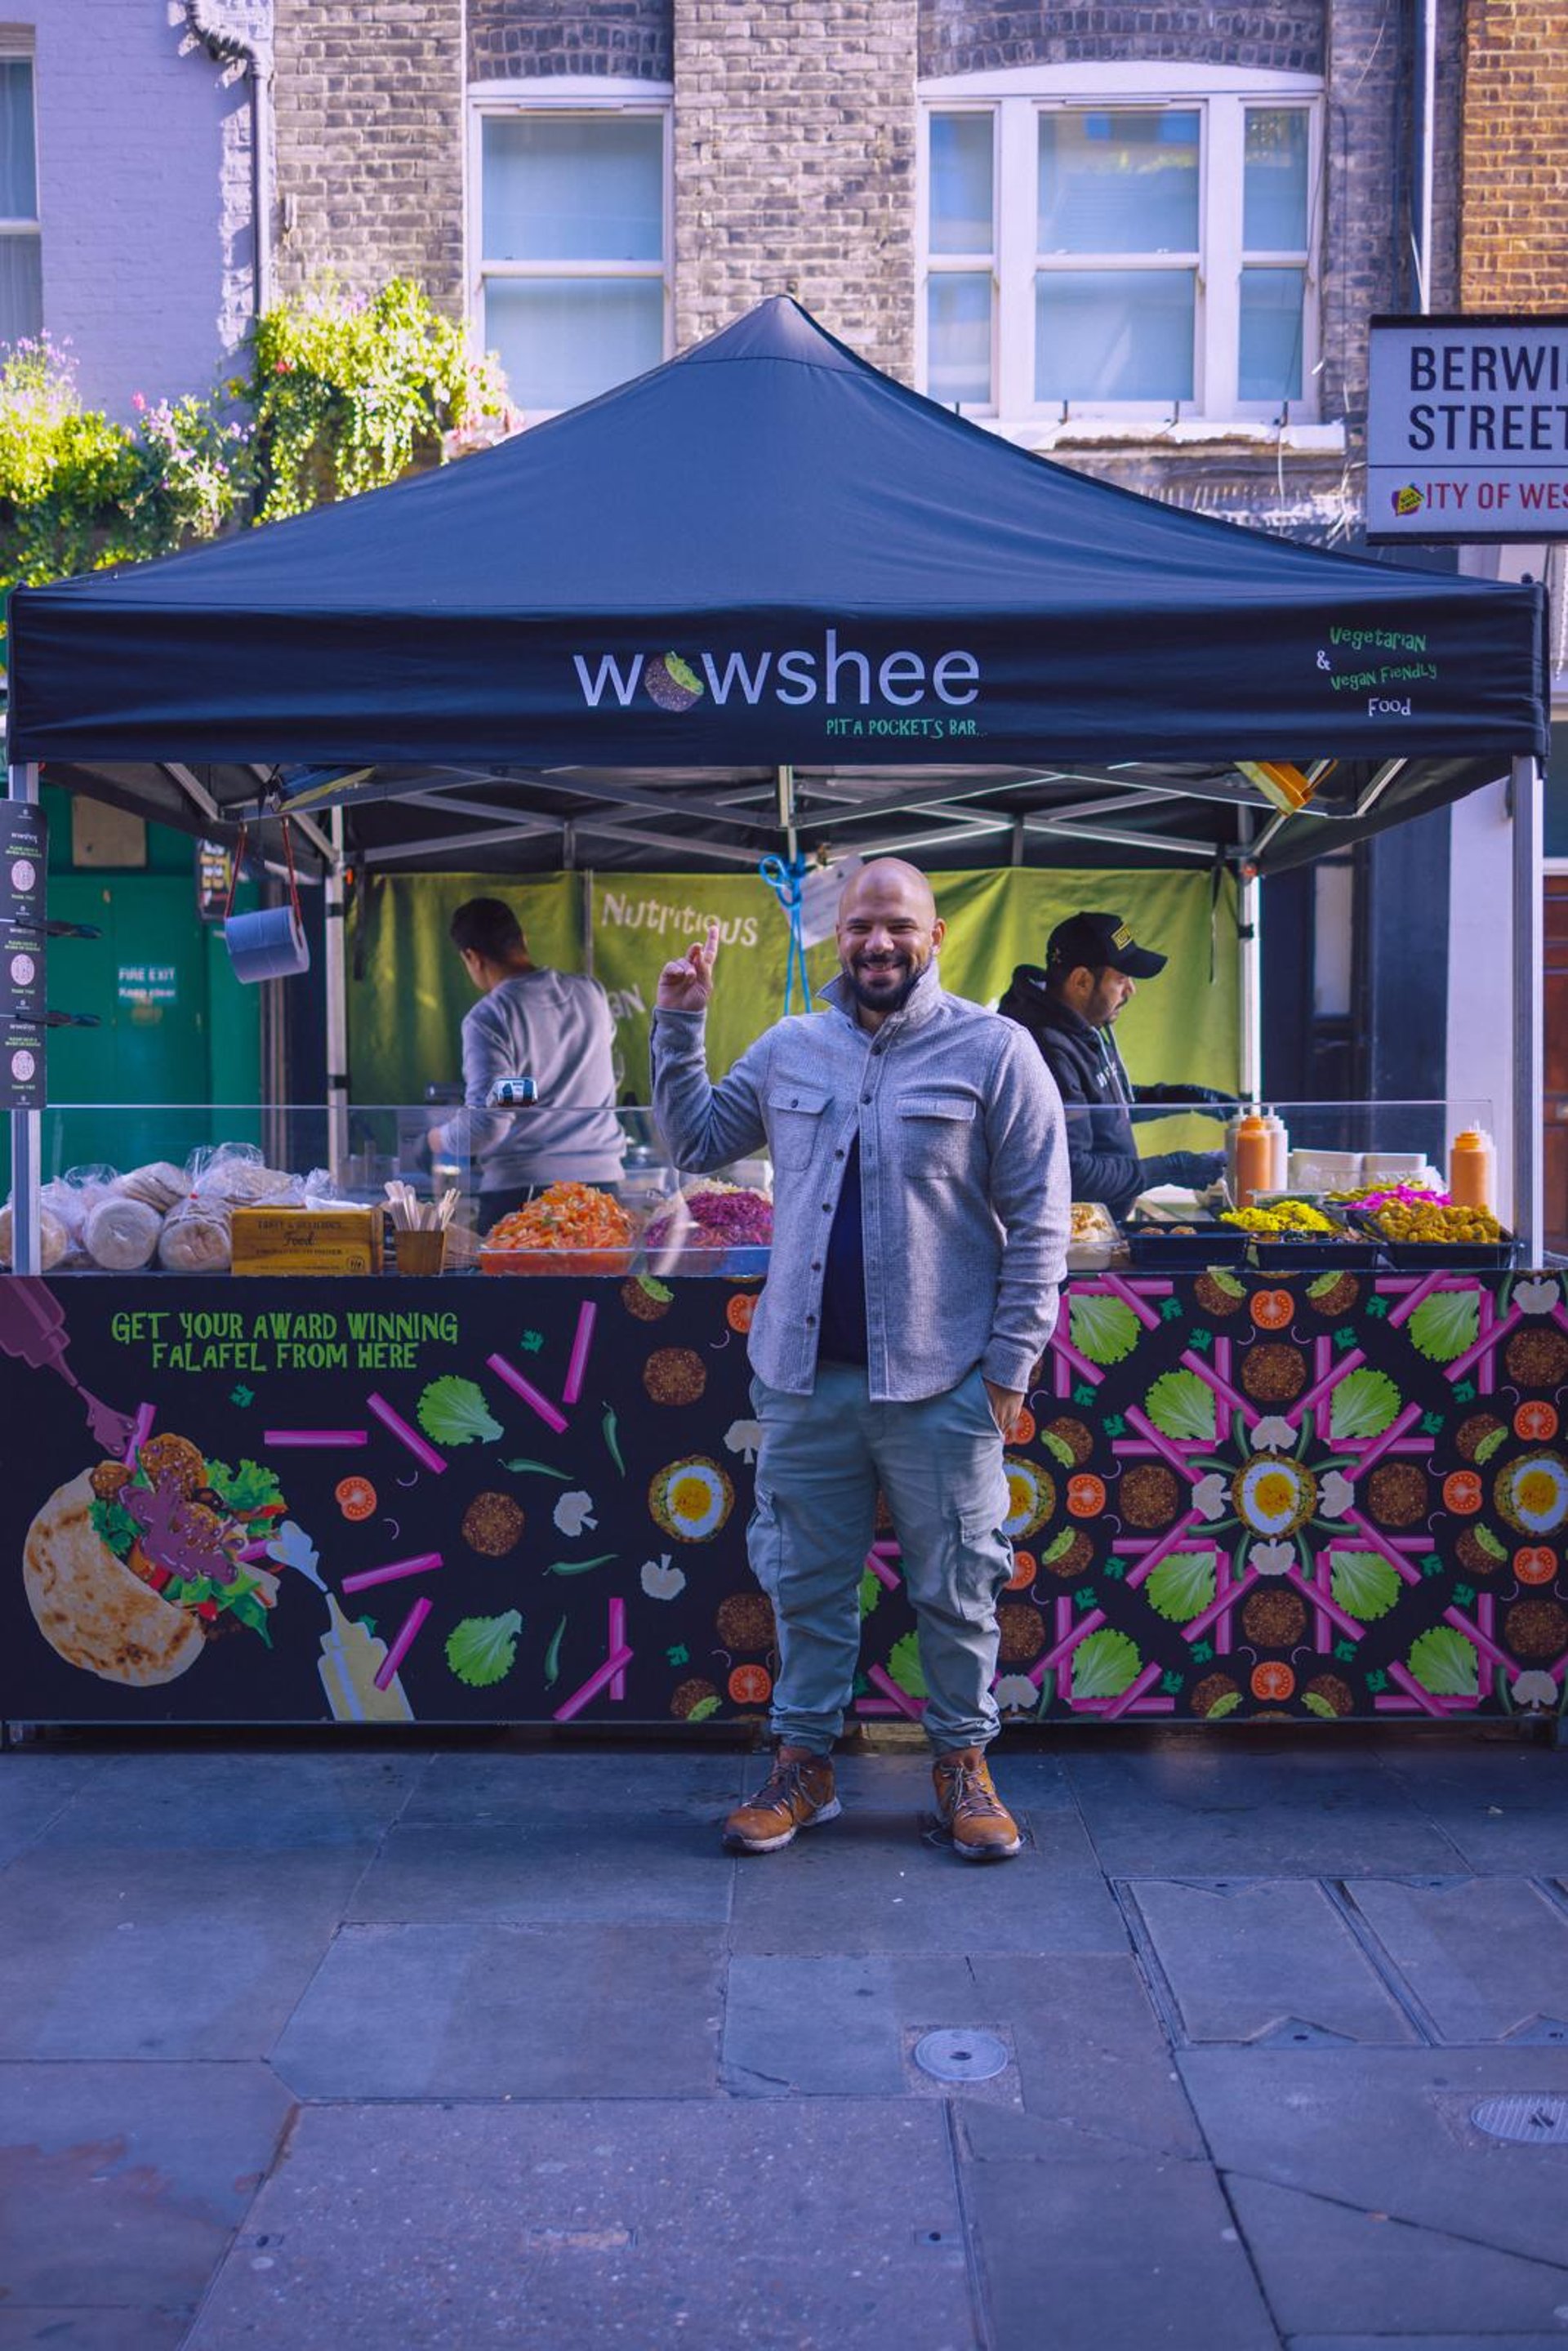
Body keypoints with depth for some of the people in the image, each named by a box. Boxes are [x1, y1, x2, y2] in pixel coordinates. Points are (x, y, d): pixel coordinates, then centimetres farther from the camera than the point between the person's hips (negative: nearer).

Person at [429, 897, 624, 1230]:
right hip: (602, 1177, 5)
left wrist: (440, 1139, 4)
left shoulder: (488, 1018, -10)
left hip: (520, 1189, -5)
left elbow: (487, 1123, -16)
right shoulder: (591, 993, 7)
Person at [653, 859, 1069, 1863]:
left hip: (940, 1385, -3)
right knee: (808, 1585, 14)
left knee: (956, 1592, 10)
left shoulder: (994, 1051, -4)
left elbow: (1038, 1223, -5)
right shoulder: (788, 1050, 9)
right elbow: (696, 1141, 18)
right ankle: (806, 1762, 28)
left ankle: (964, 1760, 28)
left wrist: (1010, 1361, -9)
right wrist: (680, 1027, 8)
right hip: (806, 1379, 4)